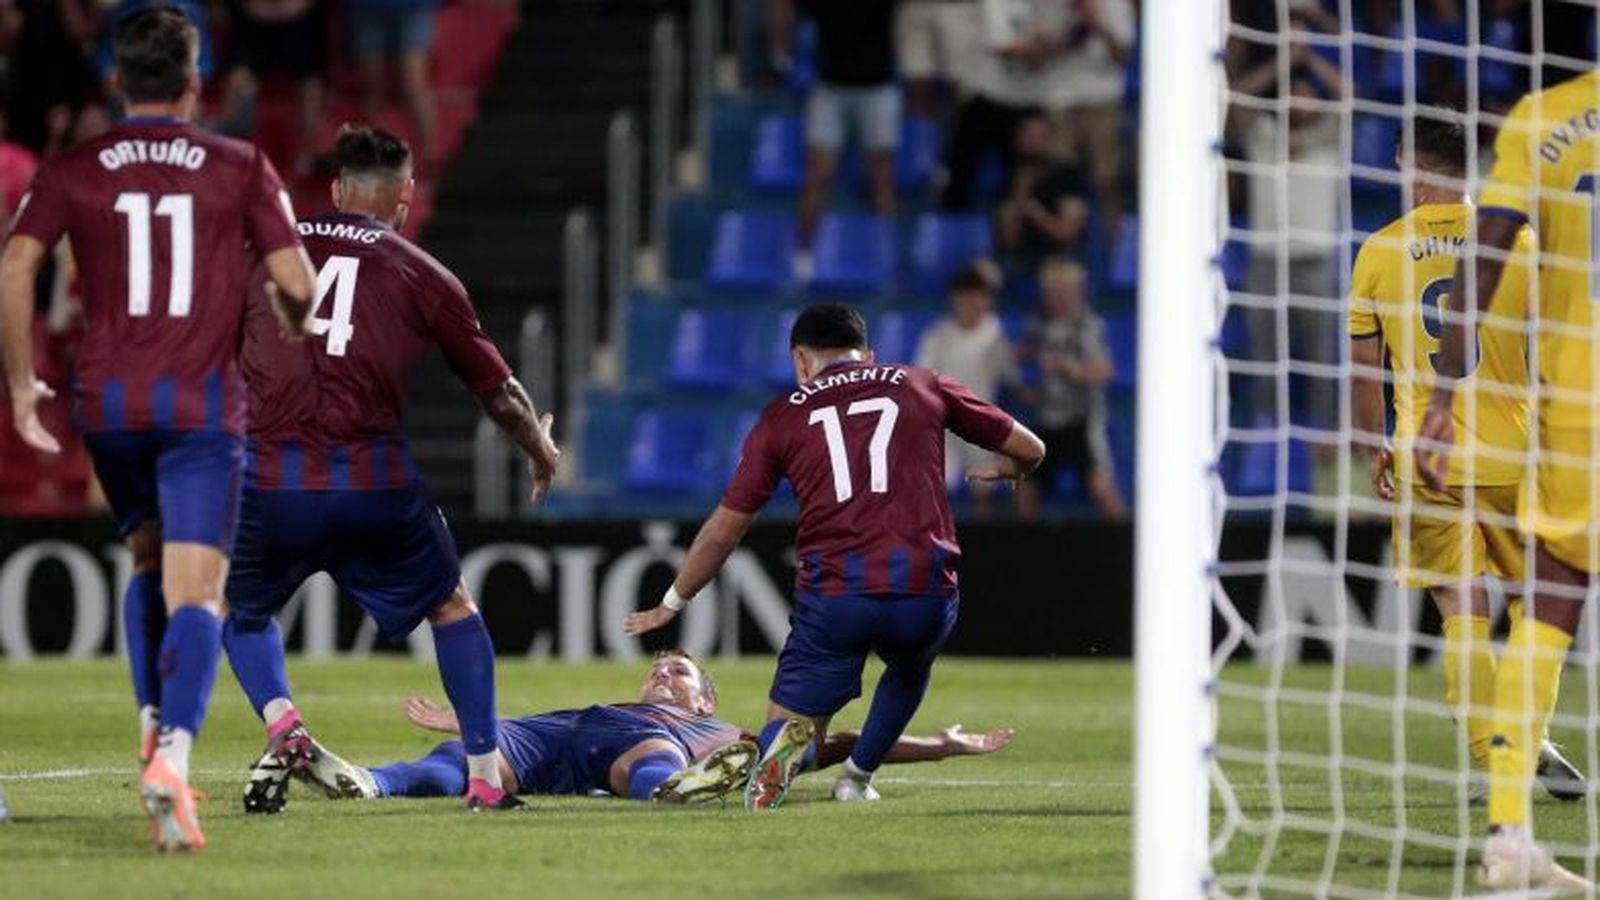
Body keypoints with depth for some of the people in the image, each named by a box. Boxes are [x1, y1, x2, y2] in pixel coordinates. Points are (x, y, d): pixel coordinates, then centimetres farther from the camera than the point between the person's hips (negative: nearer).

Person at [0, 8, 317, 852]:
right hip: (203, 403, -2)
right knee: (195, 592, -7)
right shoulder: (240, 167, 2)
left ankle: (153, 726, 14)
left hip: (108, 402, 2)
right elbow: (297, 285, -1)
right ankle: (174, 752, -29)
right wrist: (286, 328, 22)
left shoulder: (71, 172, 4)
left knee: (149, 560, 26)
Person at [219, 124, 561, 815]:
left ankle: (281, 725, -3)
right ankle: (485, 778, 16)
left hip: (268, 475, 1)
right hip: (373, 484, -1)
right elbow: (499, 393, 16)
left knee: (242, 612, 25)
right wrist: (543, 454, 35)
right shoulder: (422, 276, 9)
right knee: (452, 606, 21)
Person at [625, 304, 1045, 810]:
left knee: (791, 723, 8)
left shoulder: (784, 416, 15)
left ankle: (788, 744, -25)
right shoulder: (925, 388, 17)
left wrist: (671, 605, 30)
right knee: (910, 672, 35)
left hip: (833, 592, -2)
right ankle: (857, 778, 24)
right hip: (927, 587, 2)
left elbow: (724, 530, 17)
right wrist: (1006, 472, 47)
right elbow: (1030, 450, 22)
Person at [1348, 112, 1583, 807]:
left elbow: (1361, 365, 6)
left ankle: (1493, 758, -7)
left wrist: (1374, 450, 18)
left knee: (1461, 612, 2)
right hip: (1511, 456, 0)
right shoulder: (1514, 242, -1)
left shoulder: (1379, 252, 1)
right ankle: (1532, 742, 5)